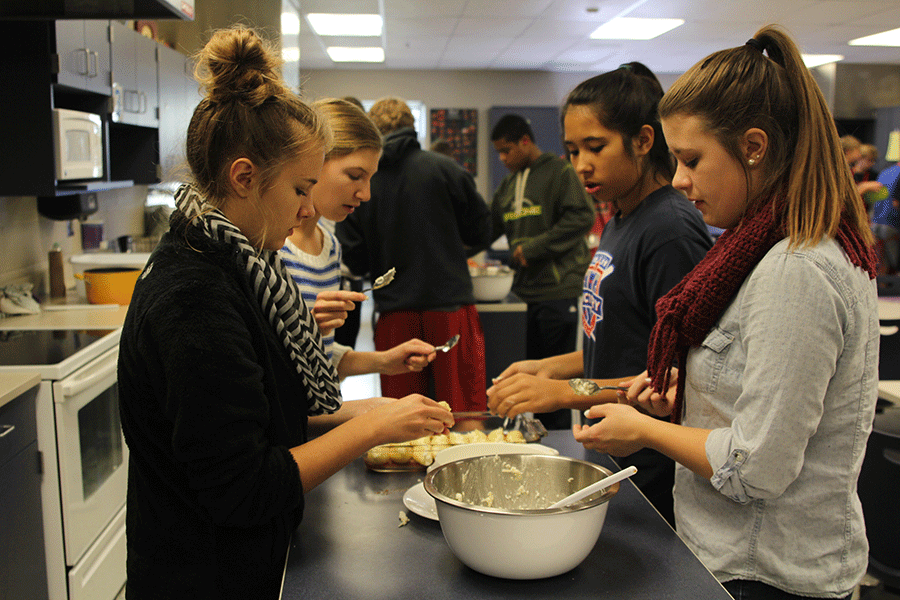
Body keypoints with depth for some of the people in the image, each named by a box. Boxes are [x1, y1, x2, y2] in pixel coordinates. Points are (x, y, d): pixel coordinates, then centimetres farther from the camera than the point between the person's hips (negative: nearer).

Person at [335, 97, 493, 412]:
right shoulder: (445, 168, -4)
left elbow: (355, 260, 0)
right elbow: (481, 233, 5)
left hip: (394, 313, 2)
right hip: (451, 304, -1)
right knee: (466, 416, 5)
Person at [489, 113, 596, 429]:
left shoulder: (559, 171, -5)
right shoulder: (508, 184, 18)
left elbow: (582, 217, -13)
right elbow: (489, 227, 23)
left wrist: (533, 248, -14)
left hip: (560, 287, -7)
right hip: (532, 288, 8)